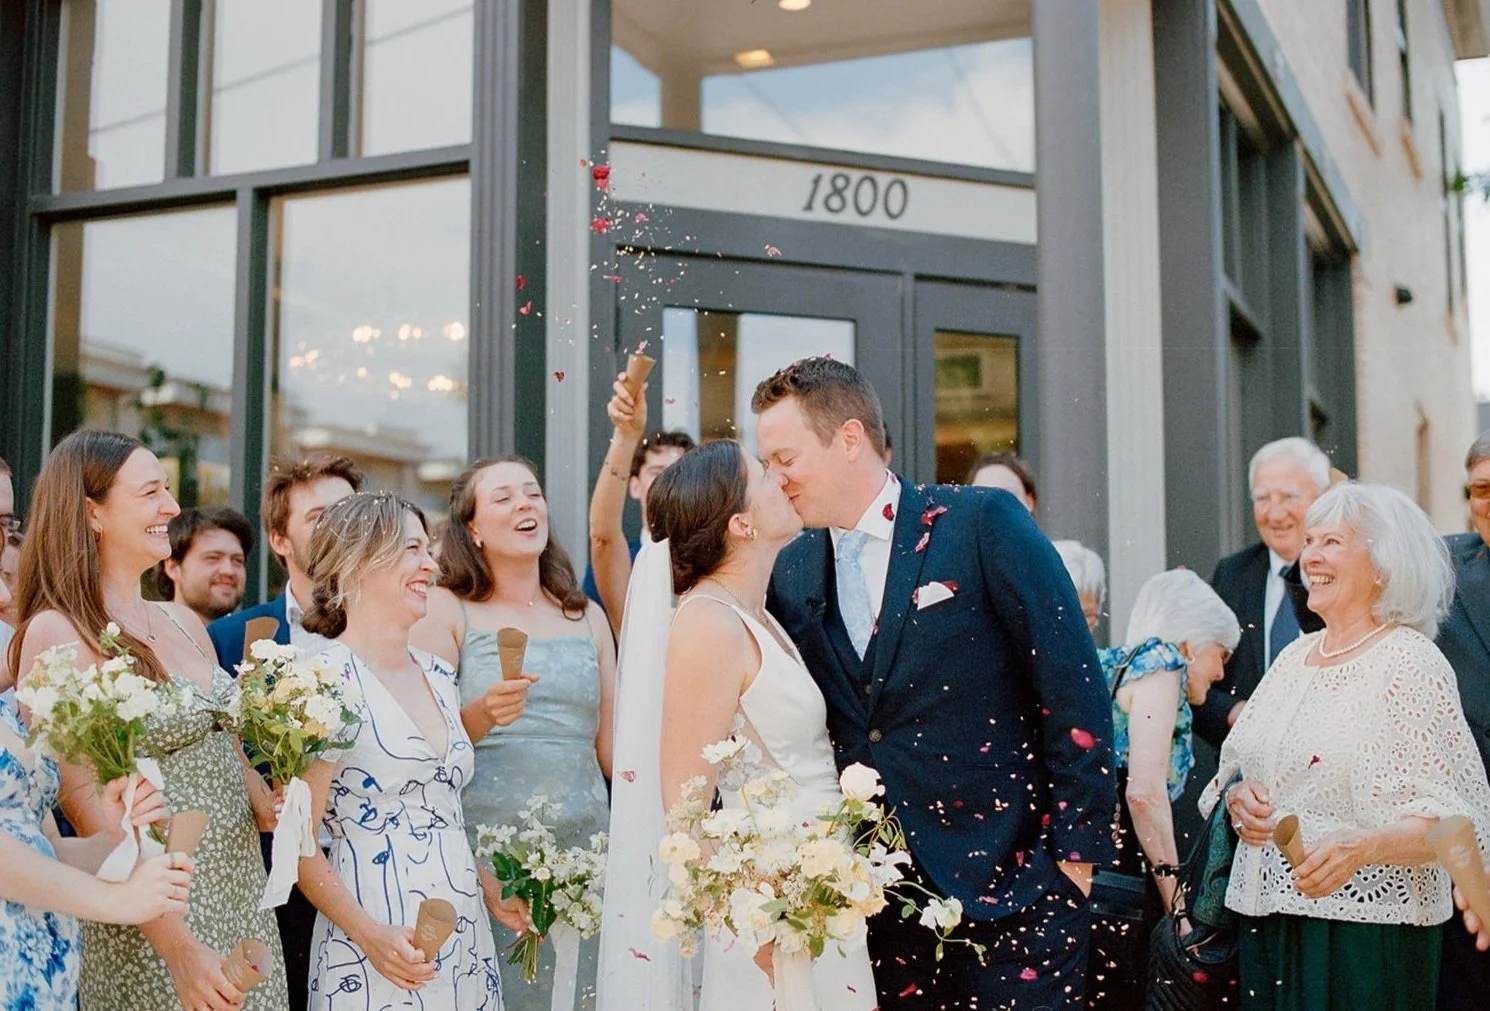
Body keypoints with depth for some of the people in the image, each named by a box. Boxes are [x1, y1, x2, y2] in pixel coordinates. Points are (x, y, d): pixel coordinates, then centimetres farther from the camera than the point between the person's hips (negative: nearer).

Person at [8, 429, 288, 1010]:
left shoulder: (184, 623, 9)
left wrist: (271, 808, -4)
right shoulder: (58, 634, -12)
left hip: (247, 901, 7)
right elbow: (89, 810, -16)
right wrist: (178, 947, -20)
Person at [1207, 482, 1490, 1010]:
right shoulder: (1294, 656, 11)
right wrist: (1237, 797, -2)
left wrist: (1361, 846, -30)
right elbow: (1236, 766, 20)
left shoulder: (1411, 663, -9)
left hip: (1365, 934, -6)